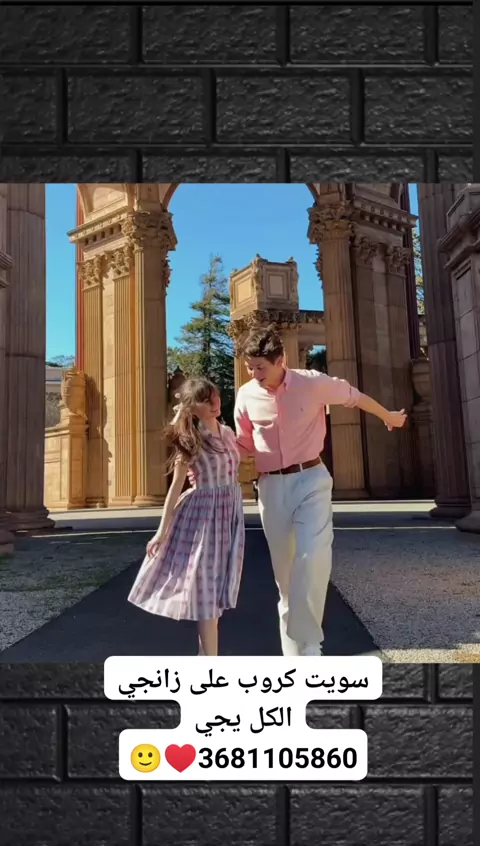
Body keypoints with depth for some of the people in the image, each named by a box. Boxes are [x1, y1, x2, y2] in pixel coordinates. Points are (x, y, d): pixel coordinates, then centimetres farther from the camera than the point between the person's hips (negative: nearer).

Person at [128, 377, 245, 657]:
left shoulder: (228, 433, 8)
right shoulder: (190, 440, -10)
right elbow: (177, 485, -10)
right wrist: (162, 530, -11)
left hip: (230, 513, 6)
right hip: (203, 512, -6)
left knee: (215, 585, 14)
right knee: (204, 584, -3)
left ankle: (205, 654, 27)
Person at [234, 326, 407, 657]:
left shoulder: (312, 383, -9)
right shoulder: (246, 396, 0)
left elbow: (355, 397, 9)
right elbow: (244, 445, 12)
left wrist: (389, 417, 25)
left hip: (311, 480, -2)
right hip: (271, 486, 3)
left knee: (313, 555, -21)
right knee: (284, 568, 8)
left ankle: (308, 645, -11)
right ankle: (293, 652, 23)